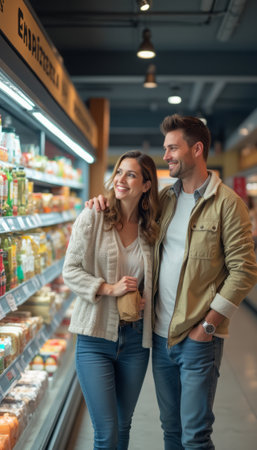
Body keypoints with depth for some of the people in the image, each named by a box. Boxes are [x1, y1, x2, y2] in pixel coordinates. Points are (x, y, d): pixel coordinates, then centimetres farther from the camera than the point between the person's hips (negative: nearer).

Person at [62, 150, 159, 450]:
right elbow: (70, 271, -7)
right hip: (96, 337, -3)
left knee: (123, 426, 17)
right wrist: (109, 288, -18)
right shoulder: (92, 218, -6)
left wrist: (144, 299, -3)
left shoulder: (150, 229, 5)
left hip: (135, 340, 4)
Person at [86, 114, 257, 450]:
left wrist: (209, 324, -13)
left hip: (198, 337, -6)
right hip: (161, 334, 6)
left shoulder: (226, 202, -9)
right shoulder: (165, 199, 9)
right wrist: (106, 201, 3)